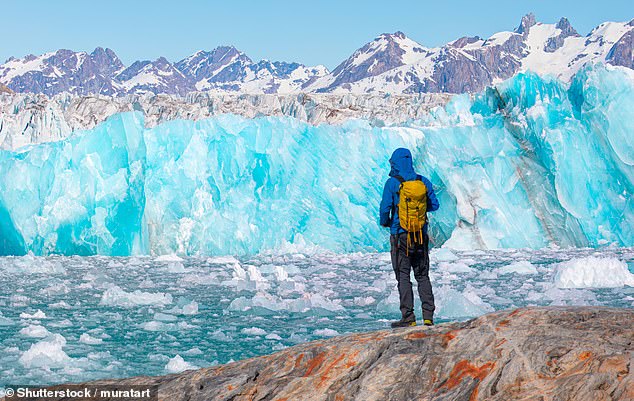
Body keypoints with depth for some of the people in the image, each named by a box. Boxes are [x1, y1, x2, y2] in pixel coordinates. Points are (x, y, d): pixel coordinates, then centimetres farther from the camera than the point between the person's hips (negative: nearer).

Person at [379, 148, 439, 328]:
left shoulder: (392, 183, -10)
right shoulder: (423, 181, 3)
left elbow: (385, 207, -12)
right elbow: (434, 205, 9)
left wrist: (385, 222, 9)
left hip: (400, 235, -4)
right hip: (421, 236, 4)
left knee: (403, 276, 1)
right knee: (423, 276, 12)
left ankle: (408, 318, -3)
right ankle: (428, 316, 5)